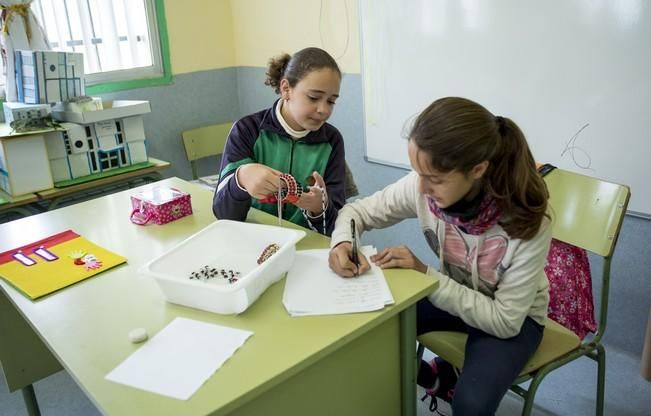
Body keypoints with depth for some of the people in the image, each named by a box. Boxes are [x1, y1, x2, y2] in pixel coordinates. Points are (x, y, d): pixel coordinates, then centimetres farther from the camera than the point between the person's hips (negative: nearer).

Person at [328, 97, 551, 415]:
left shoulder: (527, 222, -33)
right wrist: (342, 243, -32)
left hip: (514, 317, -3)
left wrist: (425, 273, -33)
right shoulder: (423, 187, -23)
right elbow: (358, 210, -9)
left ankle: (445, 376, 9)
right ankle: (437, 376, 12)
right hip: (453, 293, 4)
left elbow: (505, 321, -27)